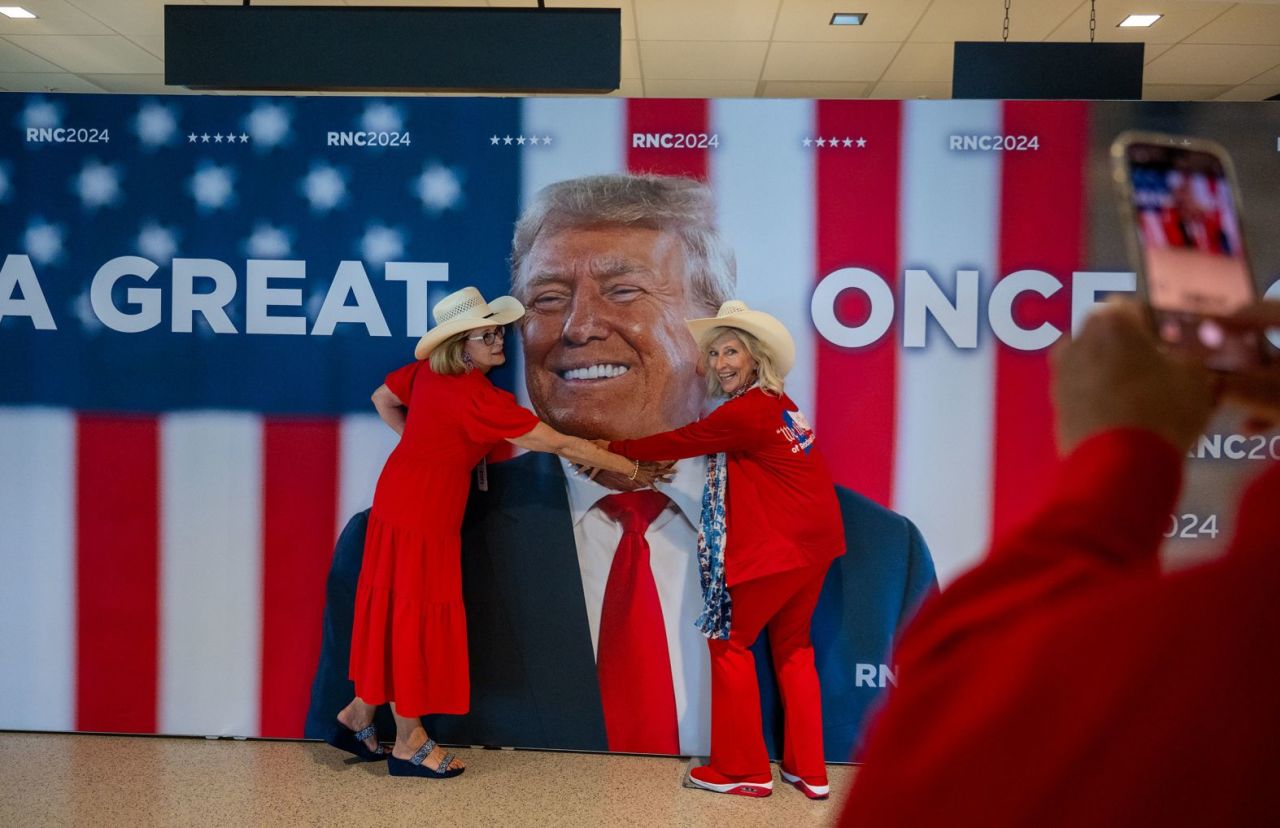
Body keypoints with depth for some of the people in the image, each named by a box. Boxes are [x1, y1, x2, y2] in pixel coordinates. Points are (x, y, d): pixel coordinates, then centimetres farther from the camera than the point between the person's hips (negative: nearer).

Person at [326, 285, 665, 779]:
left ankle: (358, 716, 30)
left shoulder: (428, 370, 0)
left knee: (392, 612, 17)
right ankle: (409, 743, 18)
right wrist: (631, 469, -12)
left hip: (400, 494, 8)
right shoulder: (480, 400, -24)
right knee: (416, 617, 3)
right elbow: (561, 445, -20)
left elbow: (382, 399, 17)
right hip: (424, 514, -8)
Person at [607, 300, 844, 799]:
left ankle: (743, 769, 14)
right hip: (812, 542, 9)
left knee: (729, 641, 5)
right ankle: (809, 771, 23)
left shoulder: (747, 411, -17)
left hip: (776, 548, -9)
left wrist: (614, 449, 5)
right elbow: (701, 443, 18)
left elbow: (683, 440, -8)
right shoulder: (775, 403, 12)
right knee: (793, 647, 18)